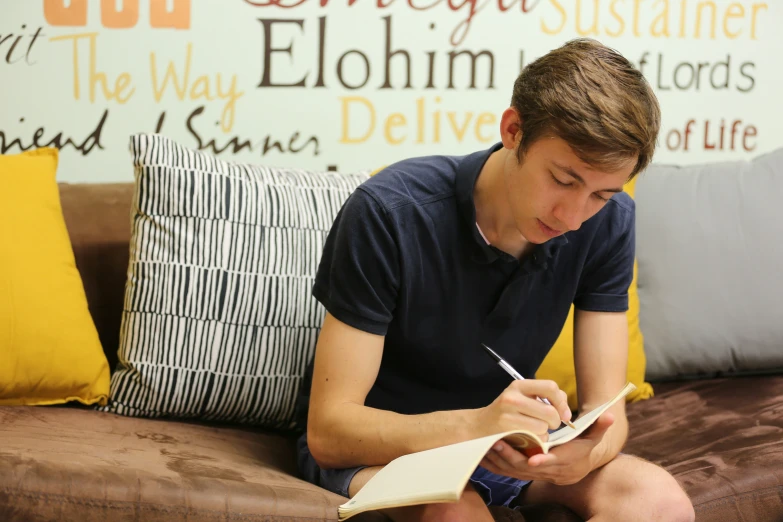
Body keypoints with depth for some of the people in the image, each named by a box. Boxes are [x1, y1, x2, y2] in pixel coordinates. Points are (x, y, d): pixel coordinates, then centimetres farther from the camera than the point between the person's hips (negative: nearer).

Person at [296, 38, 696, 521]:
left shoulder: (607, 223, -12)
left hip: (510, 443, 6)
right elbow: (329, 431, -25)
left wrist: (583, 455, -37)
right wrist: (475, 424, -43)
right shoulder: (389, 214, -26)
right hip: (383, 441, -5)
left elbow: (606, 408, -11)